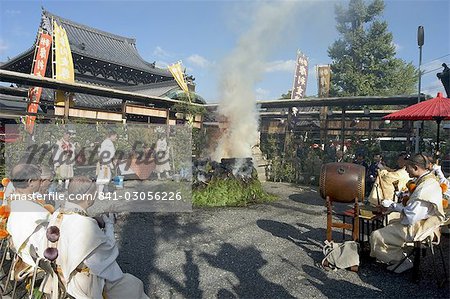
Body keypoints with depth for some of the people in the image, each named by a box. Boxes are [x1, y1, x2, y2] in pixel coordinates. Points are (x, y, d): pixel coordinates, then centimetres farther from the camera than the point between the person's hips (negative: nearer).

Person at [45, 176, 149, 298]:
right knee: (135, 286, 13)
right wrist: (109, 224, -3)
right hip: (85, 284, -8)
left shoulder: (56, 215, -10)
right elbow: (109, 247, -18)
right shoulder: (86, 225, -34)